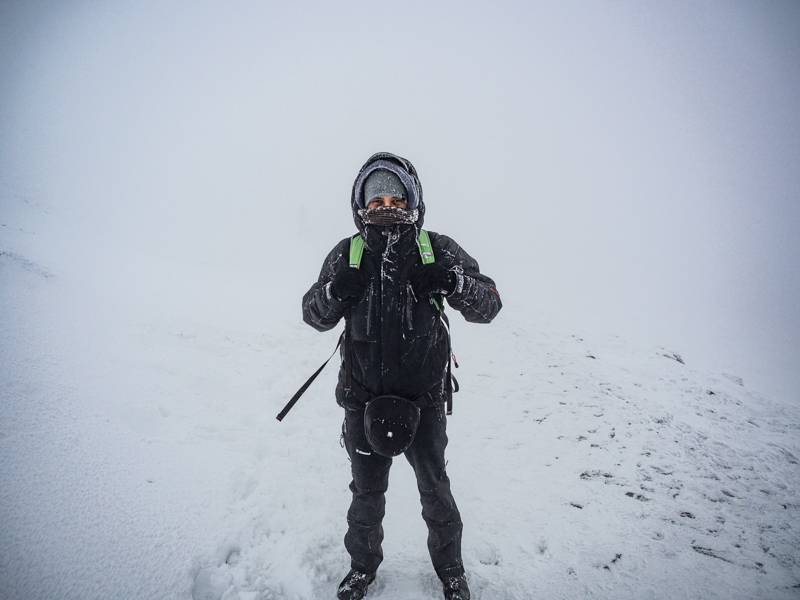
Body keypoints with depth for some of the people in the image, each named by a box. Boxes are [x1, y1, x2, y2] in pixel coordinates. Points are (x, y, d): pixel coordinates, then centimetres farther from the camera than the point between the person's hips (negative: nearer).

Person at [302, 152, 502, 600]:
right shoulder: (348, 253, -4)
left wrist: (453, 280, -29)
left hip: (424, 399, 0)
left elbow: (489, 306, -8)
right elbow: (314, 316, 1)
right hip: (364, 399, 1)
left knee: (435, 490, 20)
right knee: (367, 493, 20)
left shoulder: (437, 249, -7)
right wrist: (335, 291, -21)